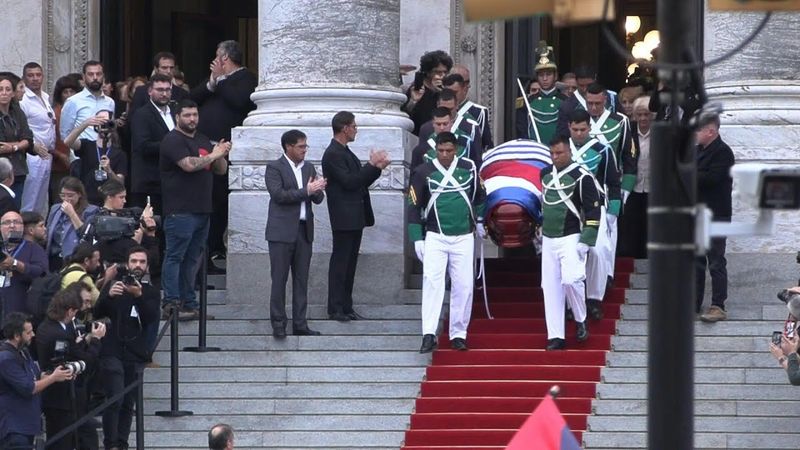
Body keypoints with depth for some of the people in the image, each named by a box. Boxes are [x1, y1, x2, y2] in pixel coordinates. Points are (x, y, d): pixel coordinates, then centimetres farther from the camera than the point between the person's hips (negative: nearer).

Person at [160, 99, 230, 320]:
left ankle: (189, 304, 15)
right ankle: (171, 303, -10)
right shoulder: (173, 140, -7)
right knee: (174, 257, -8)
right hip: (180, 210, -8)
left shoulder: (203, 140, 20)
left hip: (202, 210, 8)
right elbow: (189, 164, -22)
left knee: (192, 259, 11)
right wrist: (213, 155, -12)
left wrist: (221, 155, -1)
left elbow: (221, 170, 20)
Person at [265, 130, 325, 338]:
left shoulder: (308, 168, 14)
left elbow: (318, 199, 12)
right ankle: (278, 324, 1)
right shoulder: (274, 168, -4)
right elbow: (278, 194, -16)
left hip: (304, 230, 5)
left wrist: (317, 191, -12)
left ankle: (300, 324, 10)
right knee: (279, 279, -2)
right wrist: (306, 191, -18)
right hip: (282, 232, -5)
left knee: (301, 279, 6)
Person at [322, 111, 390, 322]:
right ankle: (335, 309, -3)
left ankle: (346, 307, 13)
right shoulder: (333, 154, -14)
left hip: (355, 217, 10)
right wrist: (373, 165, -15)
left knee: (349, 264, 10)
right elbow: (349, 182, -20)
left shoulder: (346, 153, 17)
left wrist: (377, 167, 4)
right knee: (339, 263, -5)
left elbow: (360, 181, 18)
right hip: (344, 218, -9)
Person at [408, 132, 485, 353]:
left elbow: (479, 195, 19)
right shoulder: (424, 173, -3)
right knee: (432, 282, -15)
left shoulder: (468, 168, 3)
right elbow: (414, 206, 1)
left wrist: (479, 222, 21)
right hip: (435, 237, -2)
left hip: (464, 237, 2)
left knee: (463, 286, 1)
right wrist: (417, 239, -4)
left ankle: (458, 334, 11)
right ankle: (429, 335, -21)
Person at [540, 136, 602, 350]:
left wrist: (585, 241, -14)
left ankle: (581, 322, 5)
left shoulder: (582, 177, -9)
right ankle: (555, 336, 5)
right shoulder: (546, 174, 12)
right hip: (548, 240, 6)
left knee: (570, 280, -20)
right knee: (550, 287, 2)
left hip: (571, 238, -6)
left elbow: (593, 210, -10)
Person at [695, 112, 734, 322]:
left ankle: (718, 307, -6)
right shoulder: (698, 150, 15)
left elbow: (711, 177, -24)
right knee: (696, 260, 13)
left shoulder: (722, 152, -12)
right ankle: (694, 303, 20)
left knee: (716, 262, -7)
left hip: (716, 215, -9)